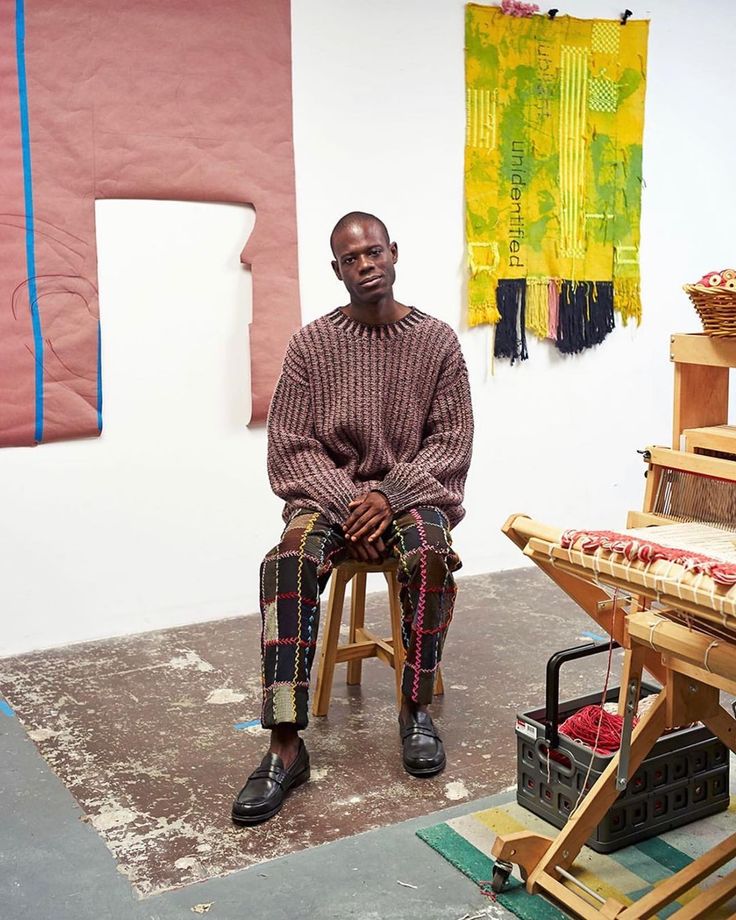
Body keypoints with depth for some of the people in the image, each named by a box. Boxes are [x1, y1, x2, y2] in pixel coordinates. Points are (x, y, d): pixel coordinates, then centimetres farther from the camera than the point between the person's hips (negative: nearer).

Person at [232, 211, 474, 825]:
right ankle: (286, 746, -29)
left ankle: (418, 710, -15)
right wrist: (349, 504, -16)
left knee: (429, 552, -35)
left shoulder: (437, 340, 1)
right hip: (330, 491, 0)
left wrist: (390, 495, -15)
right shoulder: (312, 344, 1)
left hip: (412, 490, 0)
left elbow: (452, 443, 0)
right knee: (290, 560, -32)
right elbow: (292, 447, -1)